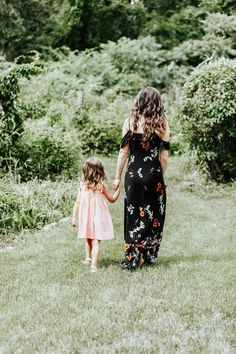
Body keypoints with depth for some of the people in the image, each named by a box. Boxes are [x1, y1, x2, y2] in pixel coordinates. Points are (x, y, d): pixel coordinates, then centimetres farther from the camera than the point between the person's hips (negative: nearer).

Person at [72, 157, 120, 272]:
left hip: (85, 217, 3)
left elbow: (77, 202, 0)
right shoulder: (102, 185, -9)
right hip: (98, 217, -3)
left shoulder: (82, 185, -3)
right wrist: (118, 189, 19)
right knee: (96, 241, -4)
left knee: (88, 239, 25)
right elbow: (112, 199, 4)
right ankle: (93, 265, -14)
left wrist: (74, 217, 7)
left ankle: (88, 258, 34)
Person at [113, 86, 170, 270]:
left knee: (134, 215, 9)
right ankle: (148, 255, 23)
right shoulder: (162, 124, -4)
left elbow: (123, 152, -2)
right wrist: (161, 177, 11)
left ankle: (133, 258, 12)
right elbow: (164, 156, -2)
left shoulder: (130, 122, -4)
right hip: (154, 175, 0)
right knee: (154, 216, 14)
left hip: (134, 174, 0)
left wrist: (118, 177, 6)